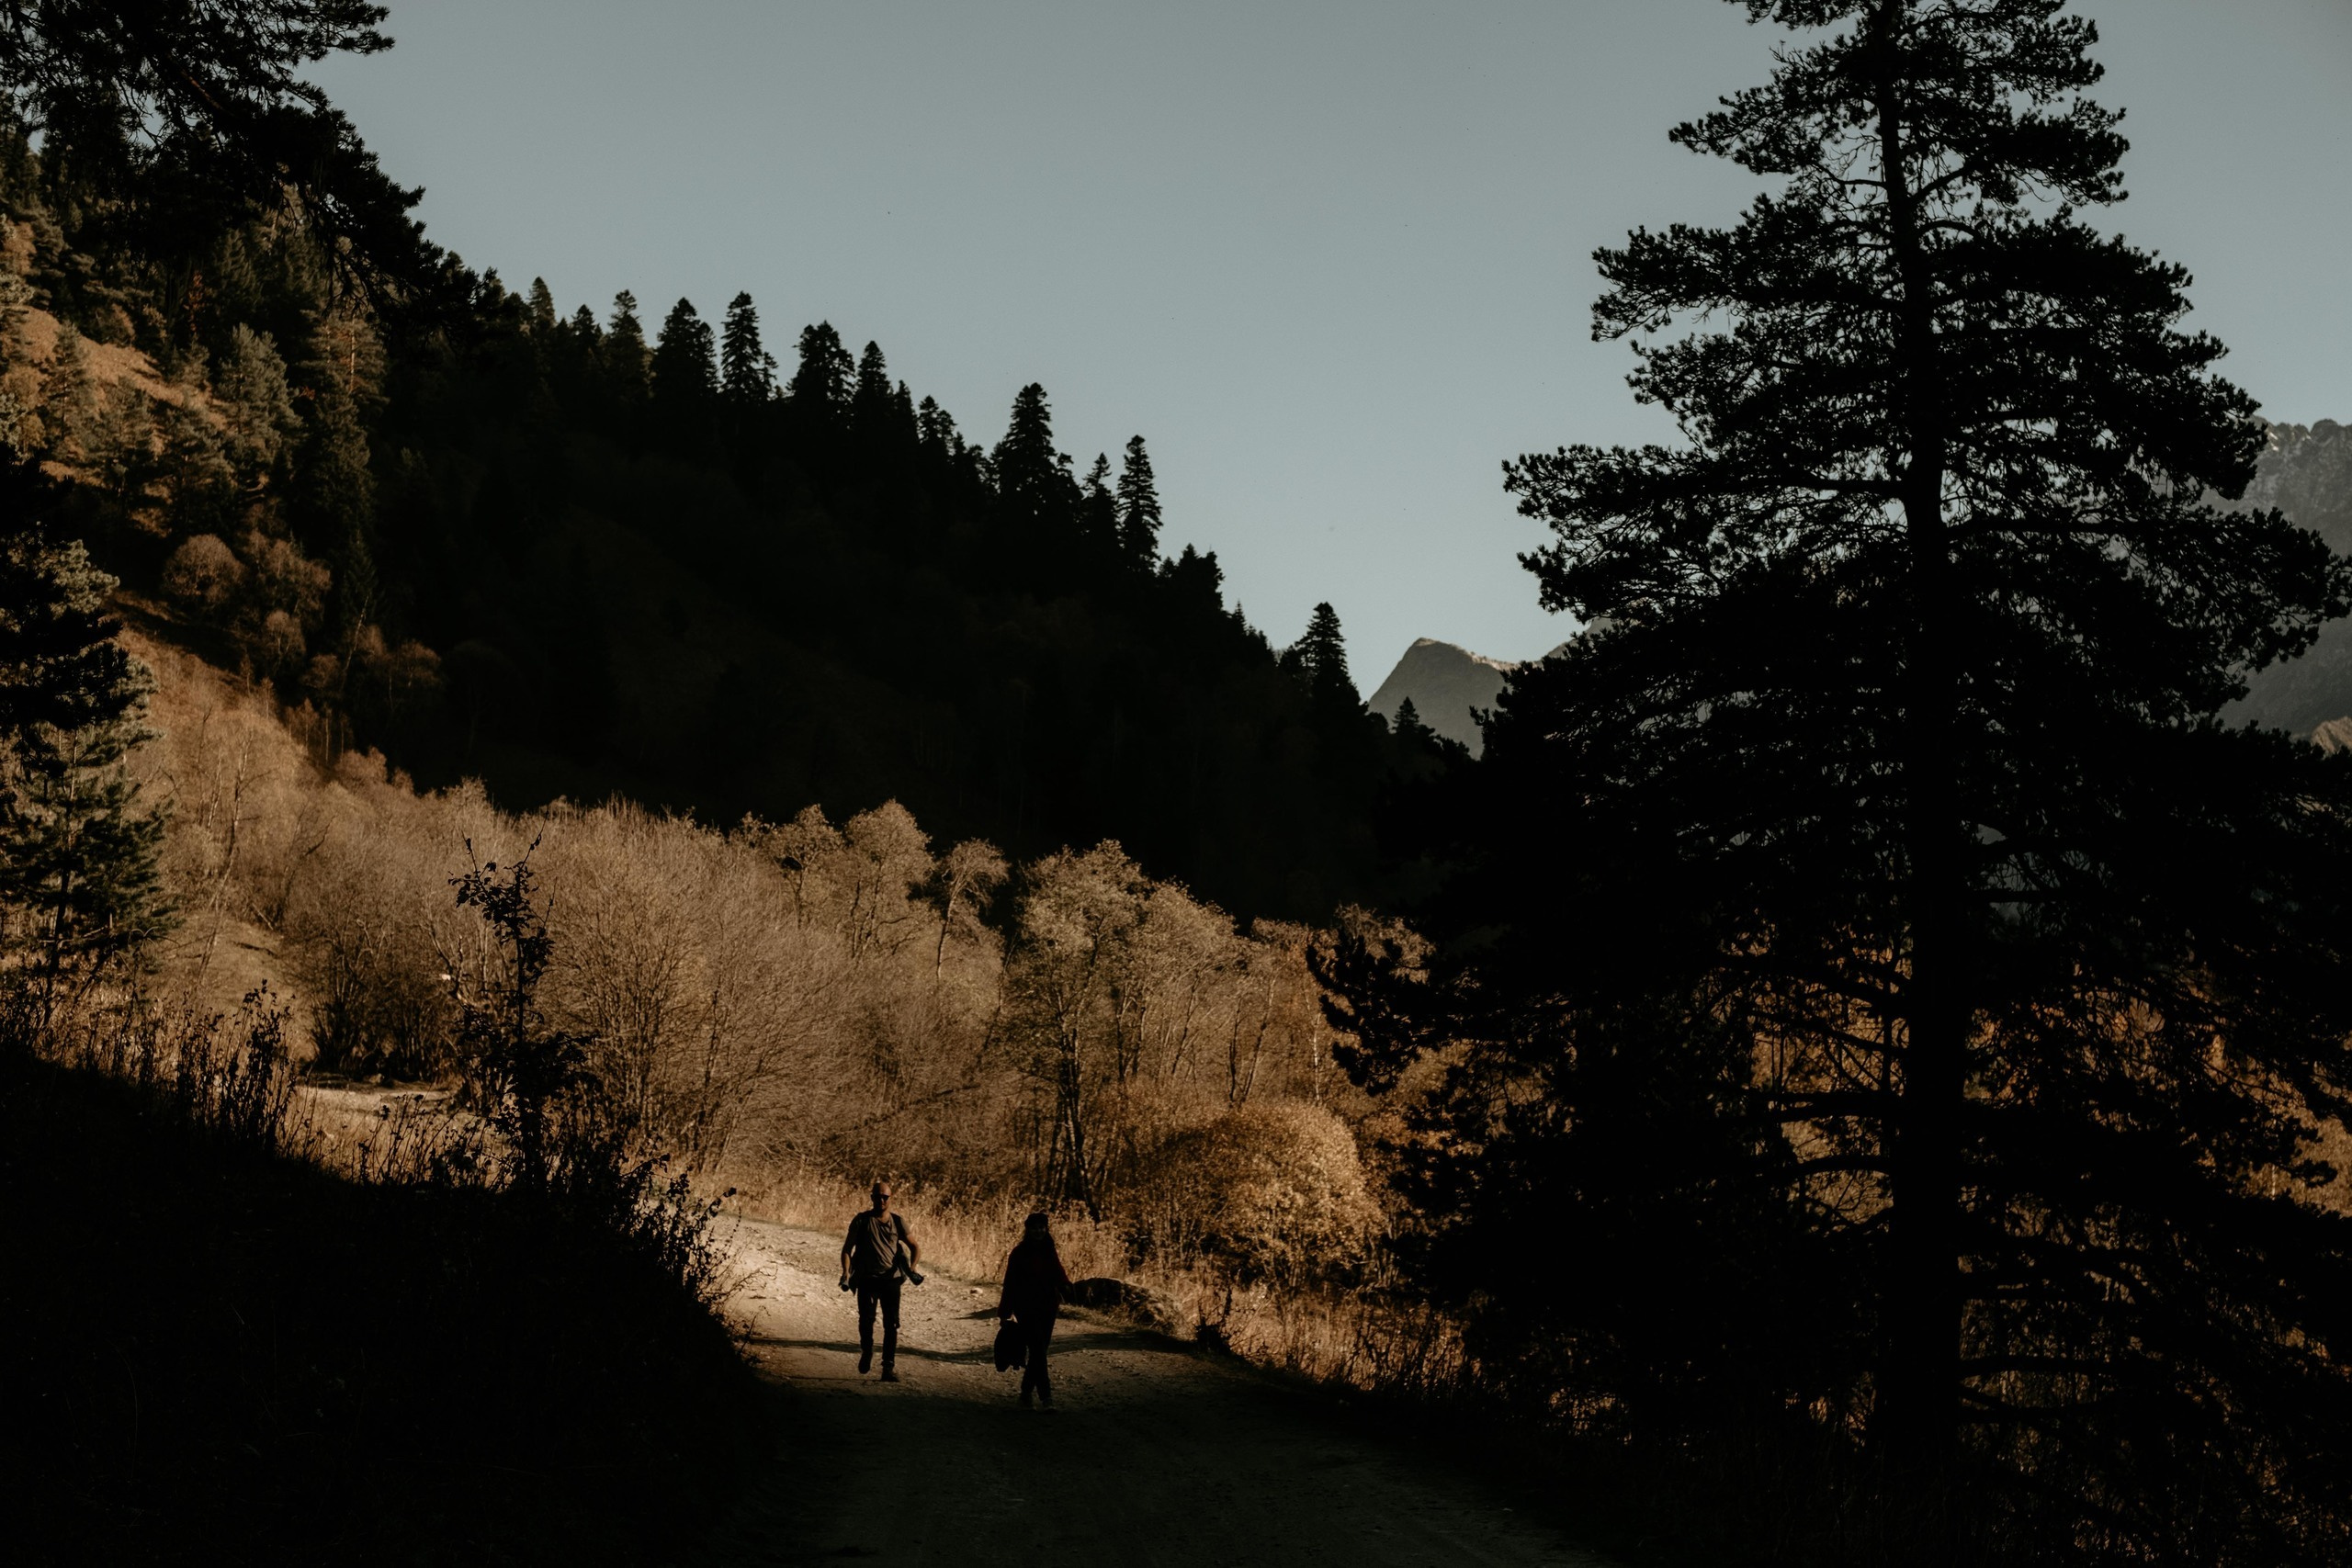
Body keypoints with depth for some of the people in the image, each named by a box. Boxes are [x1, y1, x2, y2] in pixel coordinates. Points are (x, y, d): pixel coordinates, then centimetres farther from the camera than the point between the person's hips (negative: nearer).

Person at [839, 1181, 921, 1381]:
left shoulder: (898, 1222, 6)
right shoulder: (862, 1220, 2)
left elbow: (915, 1248, 11)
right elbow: (847, 1249, 3)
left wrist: (911, 1268, -8)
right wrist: (845, 1273, -12)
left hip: (891, 1279, 1)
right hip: (867, 1279, -1)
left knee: (891, 1324, -6)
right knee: (866, 1320, -5)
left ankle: (889, 1367, -3)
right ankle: (866, 1352, 25)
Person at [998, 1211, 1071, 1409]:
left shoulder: (1050, 1252, 7)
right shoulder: (1019, 1253, -5)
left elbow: (1058, 1275, 5)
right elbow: (1010, 1282, -4)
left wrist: (1067, 1288, -18)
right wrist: (1004, 1312, -4)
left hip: (1047, 1309, 5)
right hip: (1026, 1309, -5)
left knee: (1038, 1352, 9)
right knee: (1038, 1351, -14)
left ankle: (1026, 1394, 23)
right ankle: (1046, 1396, -17)